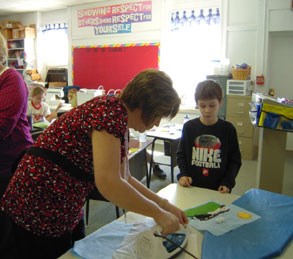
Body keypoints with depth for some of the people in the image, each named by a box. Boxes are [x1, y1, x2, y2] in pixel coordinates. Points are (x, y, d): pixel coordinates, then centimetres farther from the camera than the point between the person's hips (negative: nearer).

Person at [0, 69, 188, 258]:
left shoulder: (121, 122, 6)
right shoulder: (111, 110, -23)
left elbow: (123, 179, 10)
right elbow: (108, 183, -32)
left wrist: (164, 205, 4)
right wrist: (158, 214, -20)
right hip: (37, 210, -9)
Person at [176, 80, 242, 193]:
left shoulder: (228, 129, -5)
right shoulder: (189, 127, -4)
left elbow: (235, 160, 0)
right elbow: (181, 154, 5)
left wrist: (227, 182, -10)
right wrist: (183, 174, -9)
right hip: (192, 187, 1)